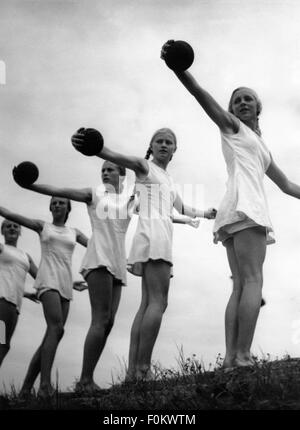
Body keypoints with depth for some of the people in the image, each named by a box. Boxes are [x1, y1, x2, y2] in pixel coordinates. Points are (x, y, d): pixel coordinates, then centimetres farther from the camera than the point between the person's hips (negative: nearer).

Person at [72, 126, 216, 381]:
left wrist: (204, 213, 60)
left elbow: (182, 209, 45)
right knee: (158, 302, -18)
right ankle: (142, 369, -22)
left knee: (148, 304, 1)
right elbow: (118, 158, -17)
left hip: (163, 236, 9)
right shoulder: (145, 167, 5)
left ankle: (133, 370, -2)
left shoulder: (169, 181, 29)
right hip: (153, 233, -9)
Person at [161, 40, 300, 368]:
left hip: (251, 208, 8)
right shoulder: (232, 127, 14)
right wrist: (177, 67, -19)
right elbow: (201, 95, -3)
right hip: (244, 204, -8)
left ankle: (231, 359, -10)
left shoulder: (261, 147, 34)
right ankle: (242, 356, -25)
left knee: (241, 286, -4)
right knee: (253, 280, -18)